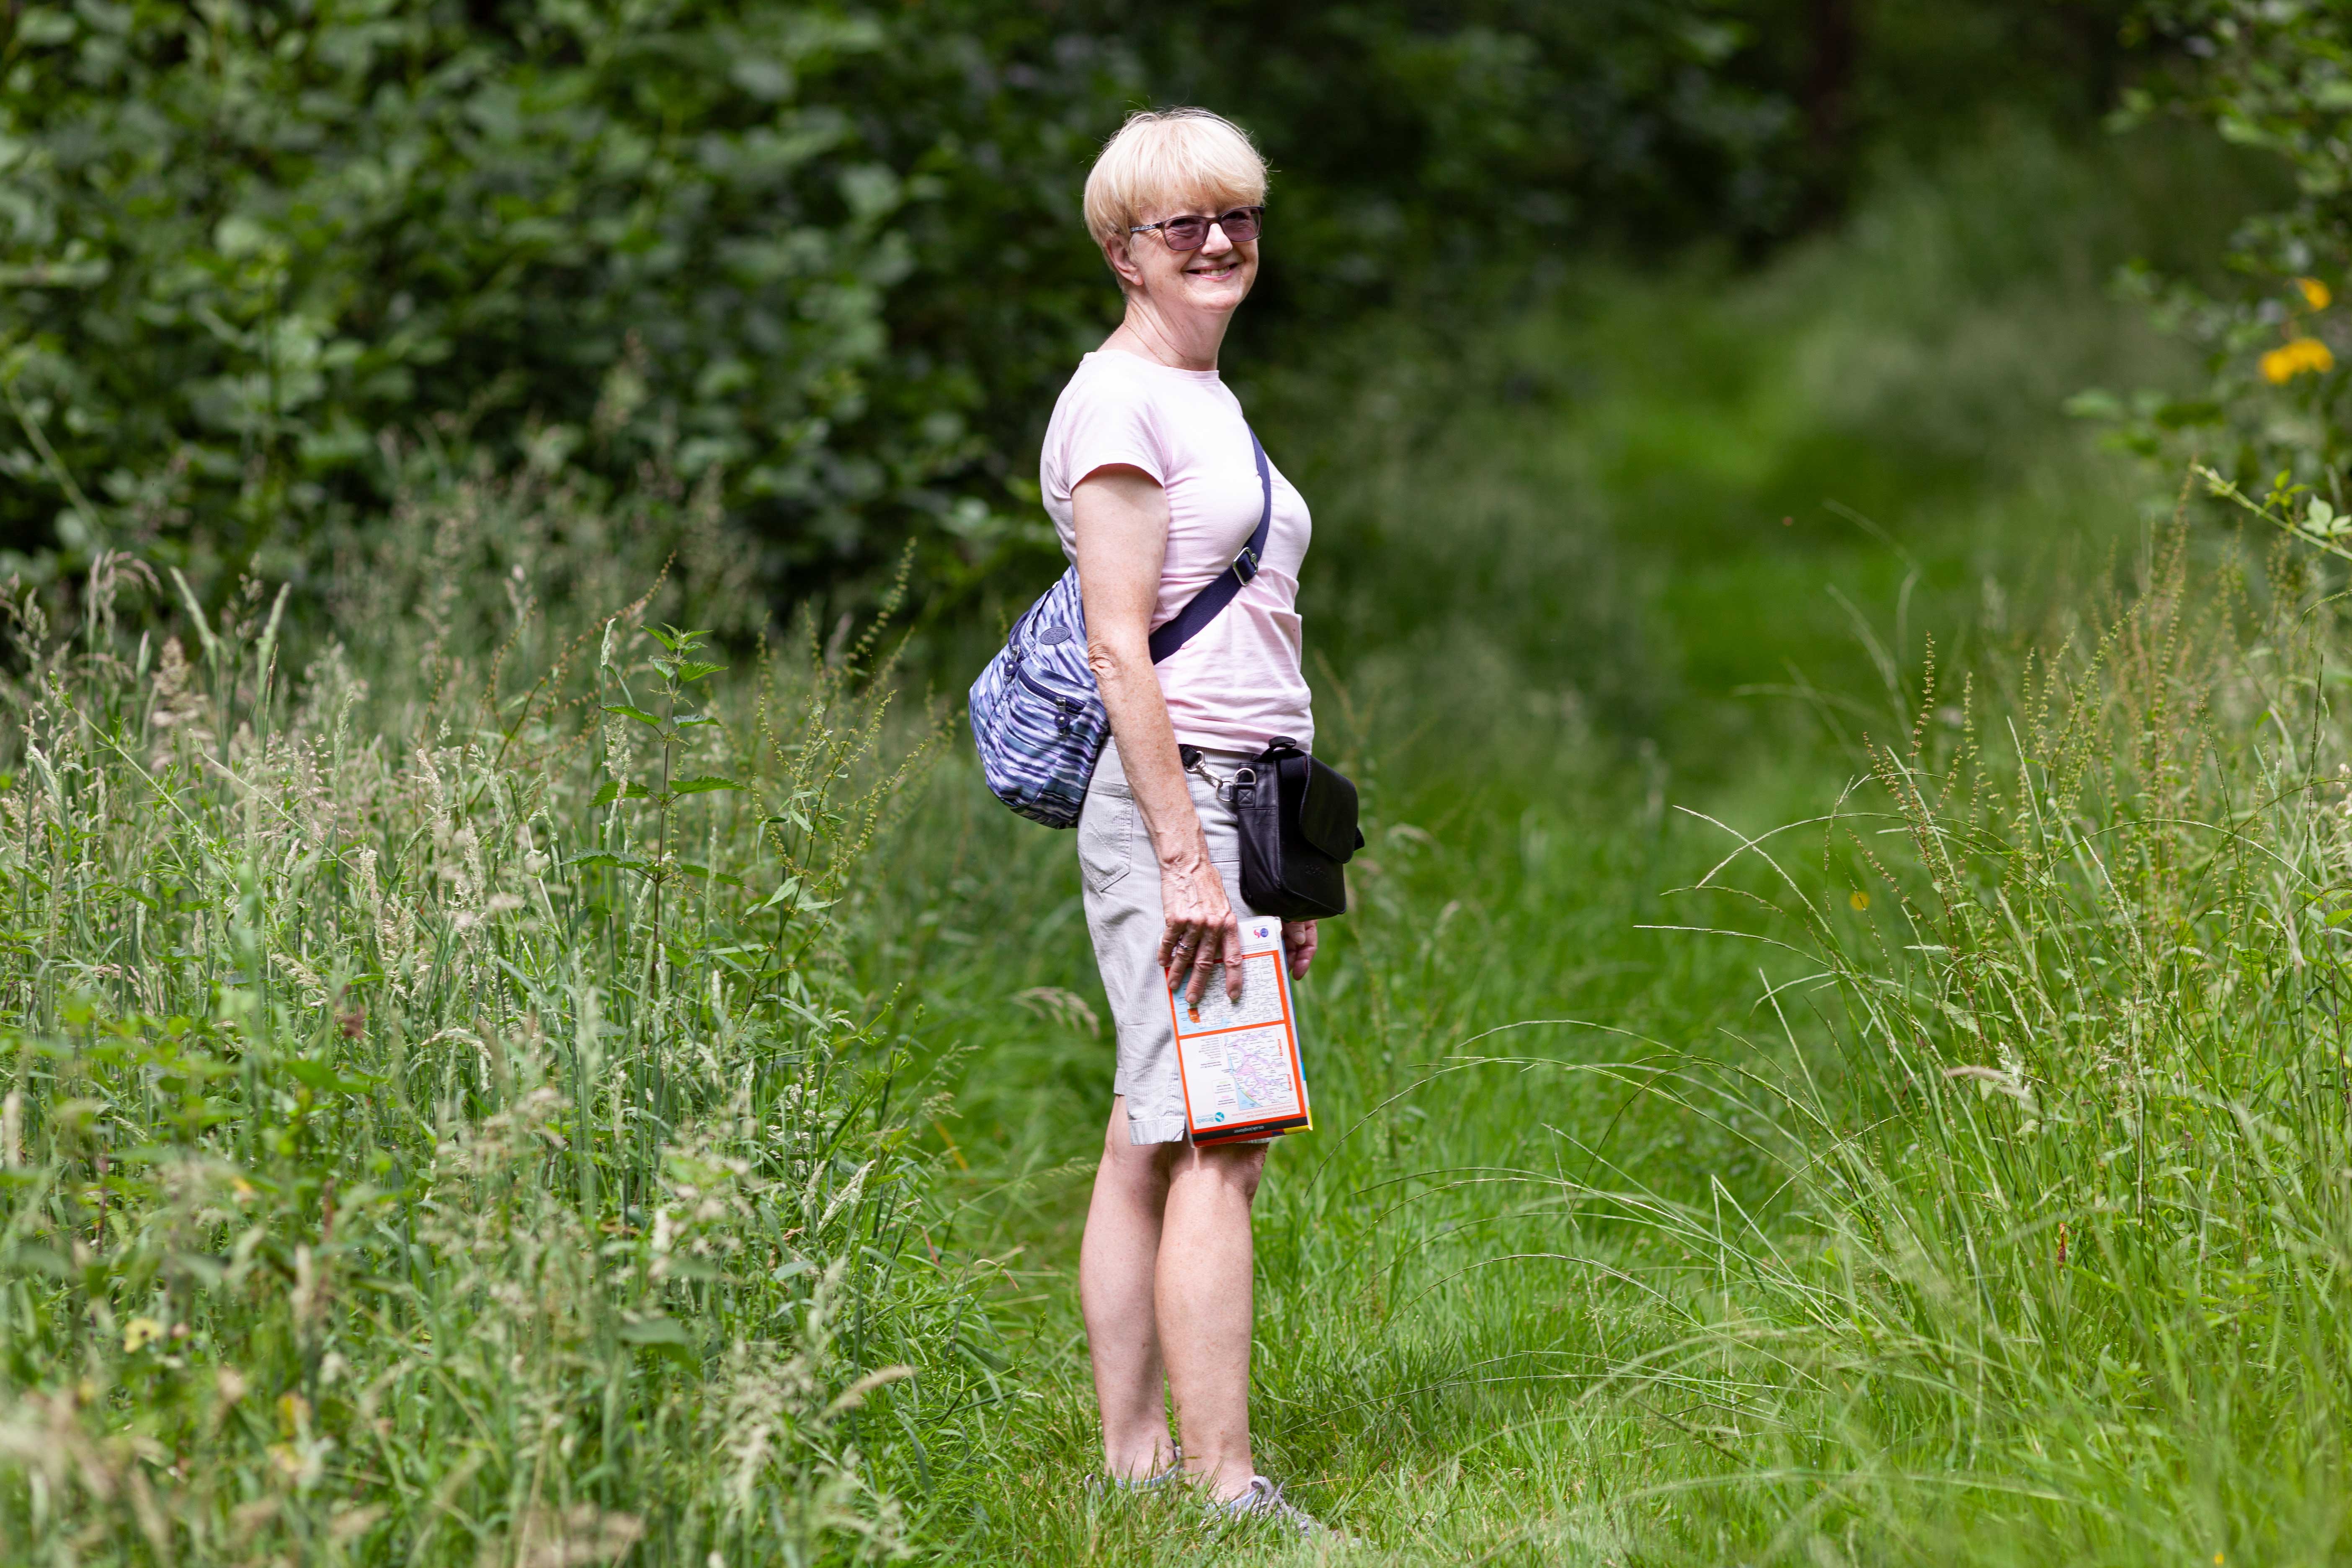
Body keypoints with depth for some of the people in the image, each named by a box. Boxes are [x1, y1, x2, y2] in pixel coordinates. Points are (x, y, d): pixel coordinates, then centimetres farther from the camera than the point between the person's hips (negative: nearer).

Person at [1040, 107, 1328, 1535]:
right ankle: (1223, 1485, -15)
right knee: (1216, 1147, -13)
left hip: (1236, 799, 9)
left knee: (1152, 1142, 9)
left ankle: (1137, 1462, 10)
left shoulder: (1209, 399, 20)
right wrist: (1186, 857, -19)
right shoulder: (1119, 401, -8)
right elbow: (1121, 650, -14)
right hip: (1169, 794, -9)